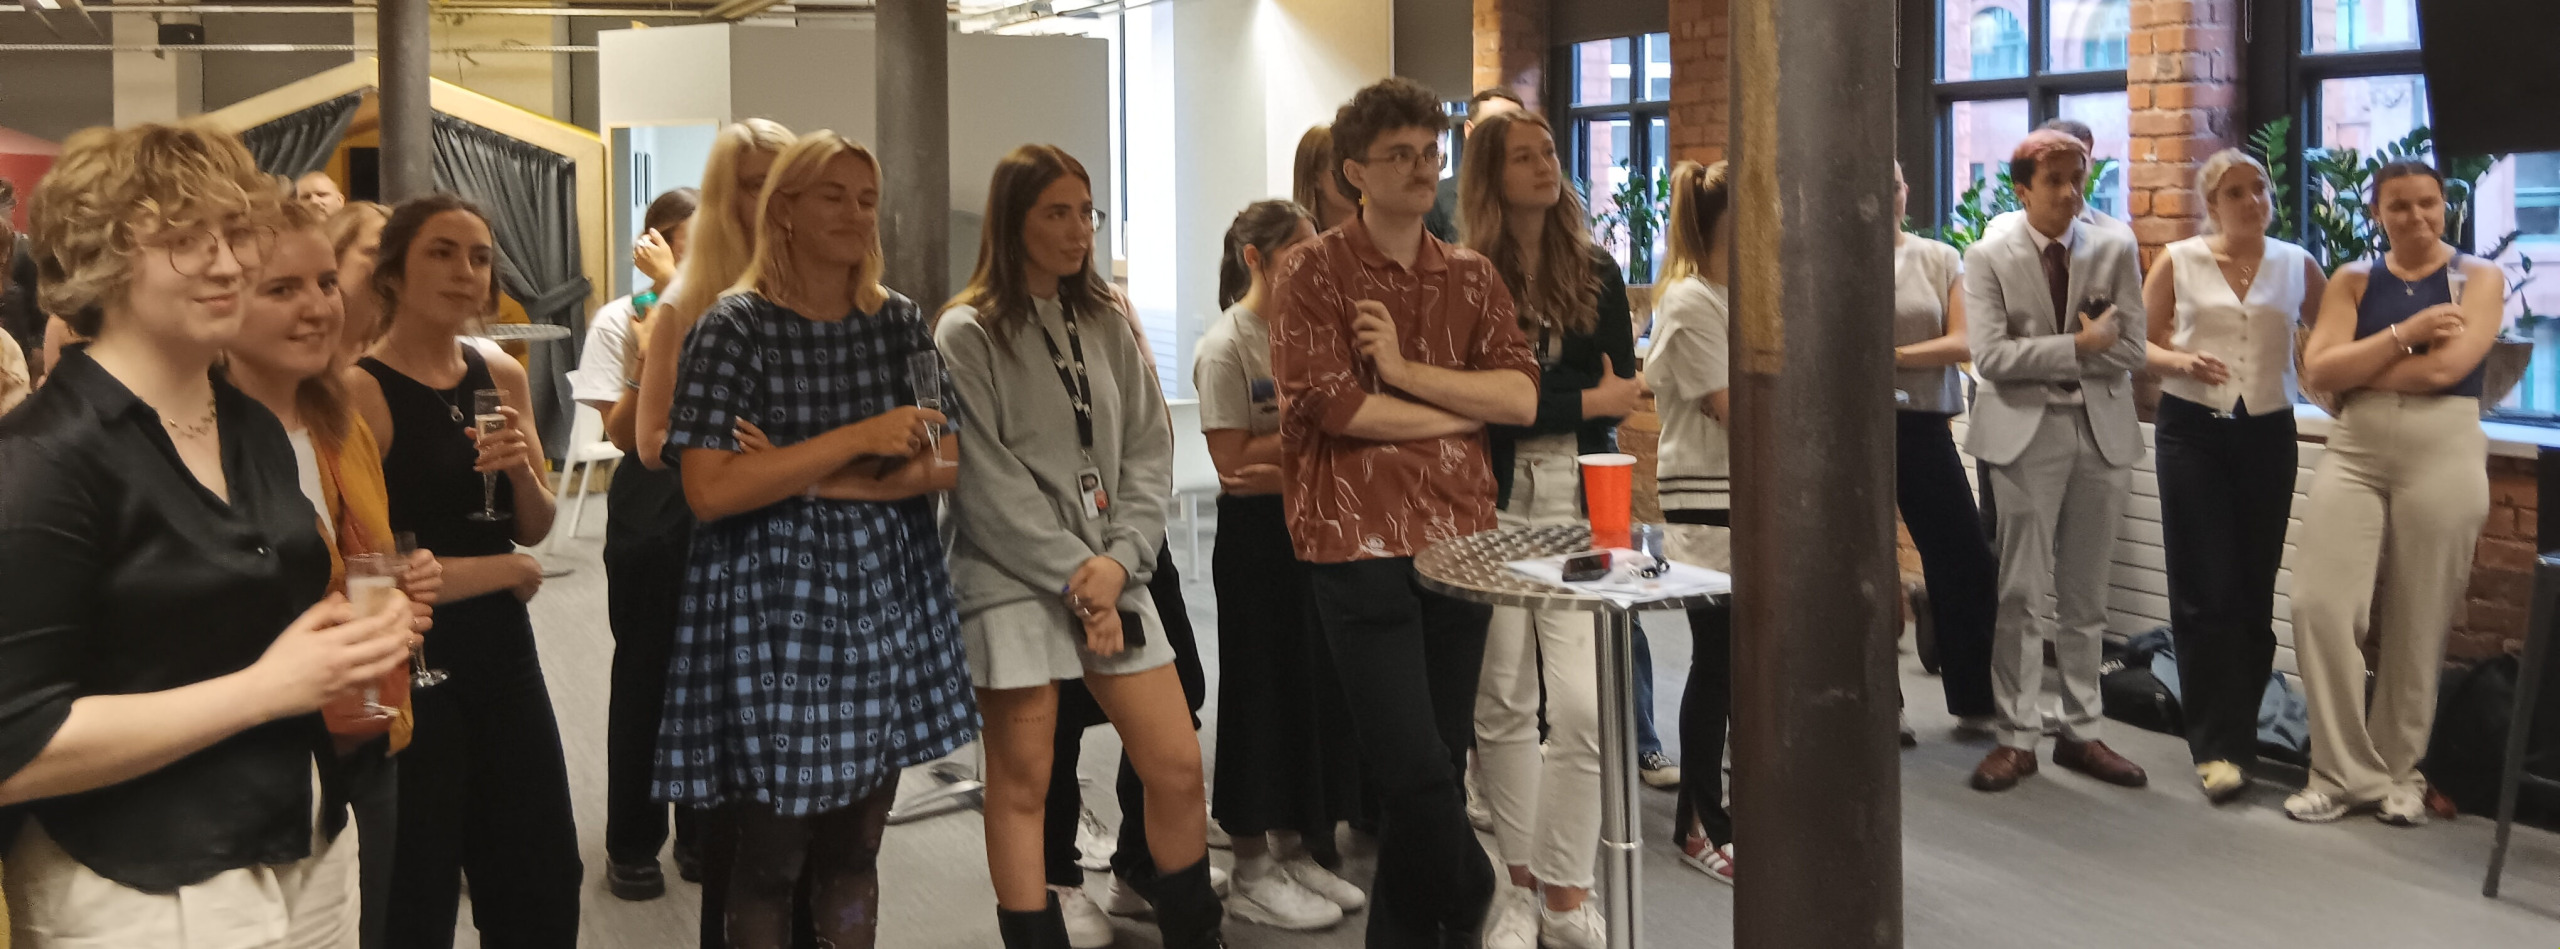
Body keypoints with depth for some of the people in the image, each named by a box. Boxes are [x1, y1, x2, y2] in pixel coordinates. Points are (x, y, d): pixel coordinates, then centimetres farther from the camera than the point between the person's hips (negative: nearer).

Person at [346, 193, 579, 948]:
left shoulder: (502, 378, 4)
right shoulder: (359, 390, -15)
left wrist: (521, 470, -12)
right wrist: (504, 570, -9)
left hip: (503, 650, 6)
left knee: (544, 882, 15)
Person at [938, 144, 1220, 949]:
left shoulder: (1105, 323, 12)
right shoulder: (967, 334, -5)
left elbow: (1148, 450, 7)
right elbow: (986, 482, -11)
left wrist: (1118, 560, -7)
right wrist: (1071, 572, -13)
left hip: (1111, 577, 5)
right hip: (1014, 581, -5)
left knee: (1178, 768, 4)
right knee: (1022, 785, 1)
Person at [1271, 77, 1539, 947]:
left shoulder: (1471, 278, 13)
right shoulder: (1314, 273, -1)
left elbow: (1522, 397, 0)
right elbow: (1332, 403, -13)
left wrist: (1406, 370, -11)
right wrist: (1464, 410, -3)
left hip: (1460, 539, 5)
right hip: (1359, 543, -5)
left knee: (1439, 768, 10)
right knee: (1415, 770, -8)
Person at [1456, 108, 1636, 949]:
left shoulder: (1597, 272, 10)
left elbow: (1620, 394, 5)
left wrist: (1530, 406, -8)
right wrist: (1586, 402, -4)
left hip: (1579, 502, 2)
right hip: (1494, 504, -1)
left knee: (1580, 703, -8)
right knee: (1502, 701, 4)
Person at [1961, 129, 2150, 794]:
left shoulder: (2115, 251, 4)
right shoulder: (1989, 259, -2)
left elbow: (2129, 352, -3)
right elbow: (1990, 356, -13)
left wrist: (2040, 354, -9)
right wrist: (2078, 347, -15)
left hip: (2102, 431, 3)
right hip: (2026, 432, -2)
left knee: (2086, 592, 9)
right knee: (2024, 592, -1)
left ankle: (2081, 732, 18)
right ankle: (2017, 737, 7)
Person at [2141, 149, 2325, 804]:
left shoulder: (2296, 266, 7)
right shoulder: (2179, 262, 1)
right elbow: (2142, 343, 5)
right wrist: (2180, 361, -13)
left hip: (2267, 433, 2)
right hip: (2192, 431, -2)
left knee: (2254, 590, 6)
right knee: (2206, 591, -6)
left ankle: (2239, 731, 17)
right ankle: (2219, 746, -4)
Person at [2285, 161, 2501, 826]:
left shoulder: (2479, 278, 5)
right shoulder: (2353, 282, 10)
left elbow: (2447, 366, -11)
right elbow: (2318, 372, -3)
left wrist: (2357, 373, -3)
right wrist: (2407, 333, -10)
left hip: (2444, 453, -2)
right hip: (2355, 451, 2)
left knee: (2419, 623, 3)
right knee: (2320, 604, -9)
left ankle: (2398, 771, 19)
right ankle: (2345, 771, 3)